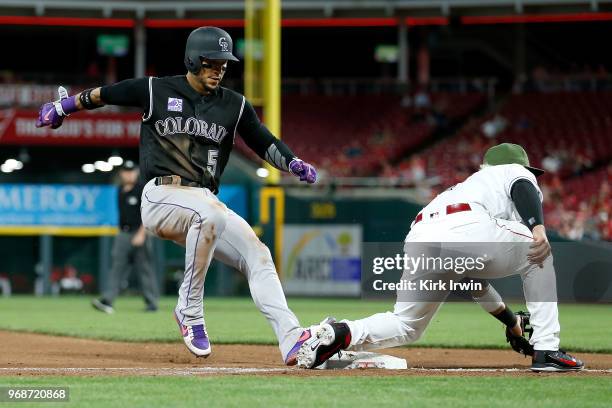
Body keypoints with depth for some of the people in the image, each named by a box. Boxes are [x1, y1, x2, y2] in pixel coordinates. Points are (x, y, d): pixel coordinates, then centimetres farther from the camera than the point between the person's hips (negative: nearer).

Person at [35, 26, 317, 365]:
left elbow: (265, 143, 15)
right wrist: (63, 106, 24)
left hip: (205, 201, 5)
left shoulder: (235, 106, 12)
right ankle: (190, 310, -25)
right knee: (210, 213, -37)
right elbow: (101, 95, 15)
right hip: (161, 197, -5)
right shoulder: (155, 91, 2)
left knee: (257, 255, -12)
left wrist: (293, 163, -4)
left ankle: (292, 340, -19)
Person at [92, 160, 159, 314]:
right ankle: (107, 300, -15)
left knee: (145, 269, -1)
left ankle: (152, 303, 6)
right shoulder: (121, 191, 15)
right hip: (122, 235, 6)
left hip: (138, 234, -6)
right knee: (117, 267, -5)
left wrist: (141, 234, -19)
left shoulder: (142, 190, -6)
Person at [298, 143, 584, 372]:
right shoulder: (516, 172, 30)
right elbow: (523, 190, 1)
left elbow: (474, 277, 49)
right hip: (466, 231, -6)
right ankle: (545, 351, 10)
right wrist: (538, 229, -15)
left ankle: (341, 334, -8)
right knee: (538, 255, 19)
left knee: (405, 327, 20)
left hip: (419, 243, 6)